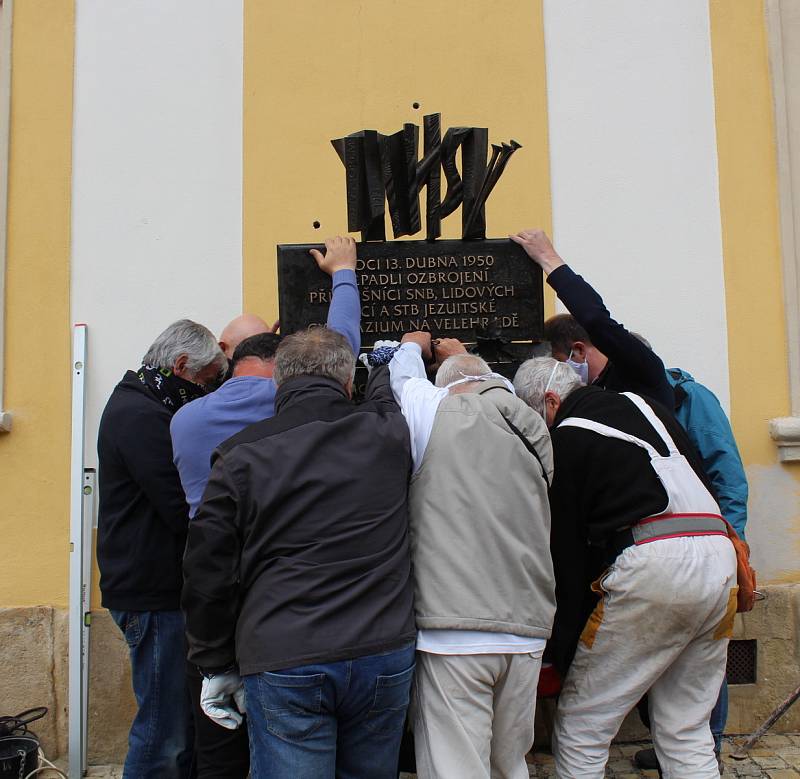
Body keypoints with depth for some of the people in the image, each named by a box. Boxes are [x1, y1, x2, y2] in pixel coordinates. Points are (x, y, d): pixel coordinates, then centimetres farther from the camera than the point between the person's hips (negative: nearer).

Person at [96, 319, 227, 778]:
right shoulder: (140, 415, -16)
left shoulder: (139, 405, 16)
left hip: (157, 587, 10)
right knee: (165, 730, -2)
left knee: (181, 719, 15)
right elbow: (182, 509, -21)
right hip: (153, 591, -10)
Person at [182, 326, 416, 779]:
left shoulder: (242, 456, -3)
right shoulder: (387, 435, 1)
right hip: (384, 657, 3)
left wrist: (217, 667, 11)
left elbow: (208, 573, -1)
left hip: (283, 664, -2)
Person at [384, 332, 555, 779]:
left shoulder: (436, 410, 0)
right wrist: (464, 356, 51)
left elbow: (404, 374, 22)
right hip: (527, 630, 6)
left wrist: (414, 344, 43)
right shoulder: (533, 429, 13)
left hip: (455, 633, -5)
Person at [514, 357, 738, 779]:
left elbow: (564, 556, 4)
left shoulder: (562, 441, 2)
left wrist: (566, 653, 10)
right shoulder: (643, 404, 21)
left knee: (580, 727, 5)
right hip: (719, 555, 8)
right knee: (687, 729, 18)